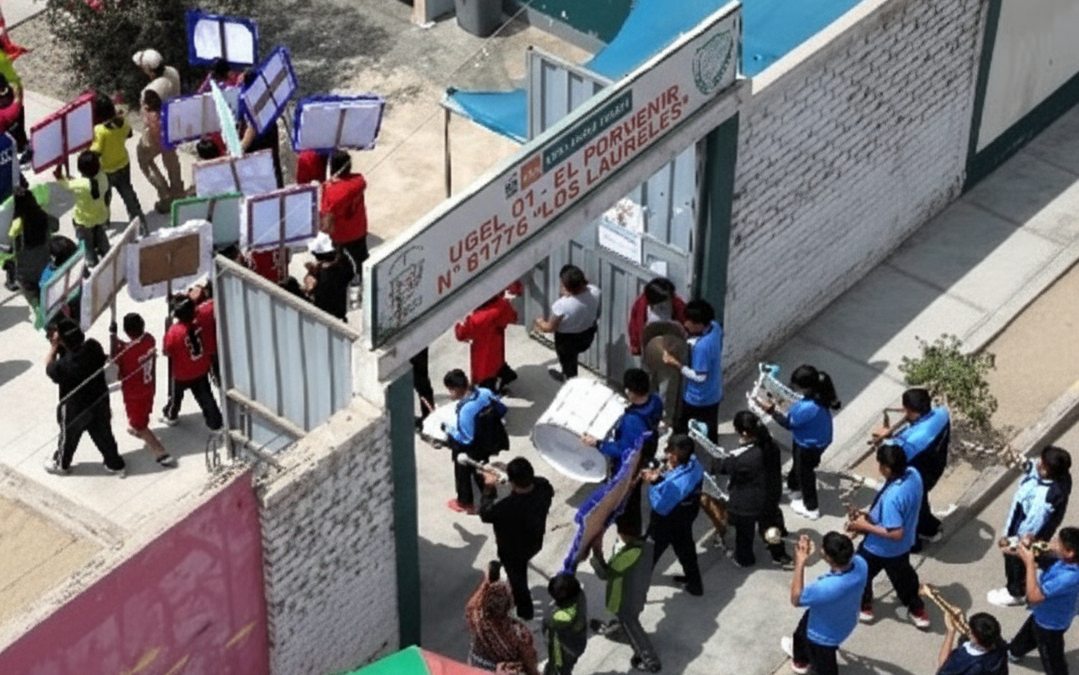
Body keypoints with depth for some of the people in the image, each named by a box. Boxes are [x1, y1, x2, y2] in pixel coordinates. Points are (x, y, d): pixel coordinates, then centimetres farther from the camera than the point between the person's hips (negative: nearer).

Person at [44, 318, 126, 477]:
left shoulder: (64, 365, -36)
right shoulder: (94, 347, -24)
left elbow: (49, 368, -13)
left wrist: (54, 346, -14)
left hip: (75, 409, -4)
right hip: (100, 403, 4)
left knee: (68, 437, 24)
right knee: (104, 435, 25)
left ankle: (61, 465, 48)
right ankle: (116, 465, 42)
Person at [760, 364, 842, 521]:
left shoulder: (808, 408, -44)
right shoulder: (817, 395, -18)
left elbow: (788, 423, -25)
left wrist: (771, 410, -18)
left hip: (809, 445, -8)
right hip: (816, 439, 8)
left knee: (805, 473, 19)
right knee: (799, 464, 35)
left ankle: (811, 508, 42)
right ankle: (792, 484, 65)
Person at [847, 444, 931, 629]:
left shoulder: (891, 497, -42)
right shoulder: (913, 474, -17)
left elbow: (895, 533, -35)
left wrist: (865, 526, -24)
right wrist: (872, 515, 5)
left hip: (881, 548, -7)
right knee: (903, 575, 31)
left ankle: (863, 608, 45)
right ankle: (918, 611, 46)